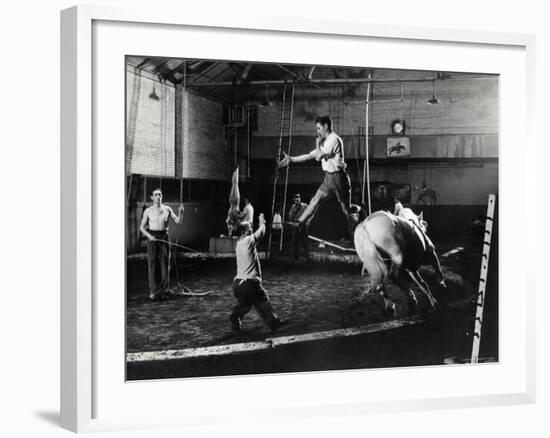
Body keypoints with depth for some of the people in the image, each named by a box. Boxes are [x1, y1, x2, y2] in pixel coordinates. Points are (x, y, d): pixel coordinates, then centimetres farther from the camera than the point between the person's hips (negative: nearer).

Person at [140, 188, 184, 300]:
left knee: (164, 262, 0)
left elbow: (178, 221, 1)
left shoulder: (167, 209, 5)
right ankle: (153, 291, 0)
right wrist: (148, 235, -12)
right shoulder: (148, 211, 1)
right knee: (152, 264, -3)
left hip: (164, 237, 1)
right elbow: (142, 227, 5)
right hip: (152, 238, -1)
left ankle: (163, 288, 13)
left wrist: (180, 213, -19)